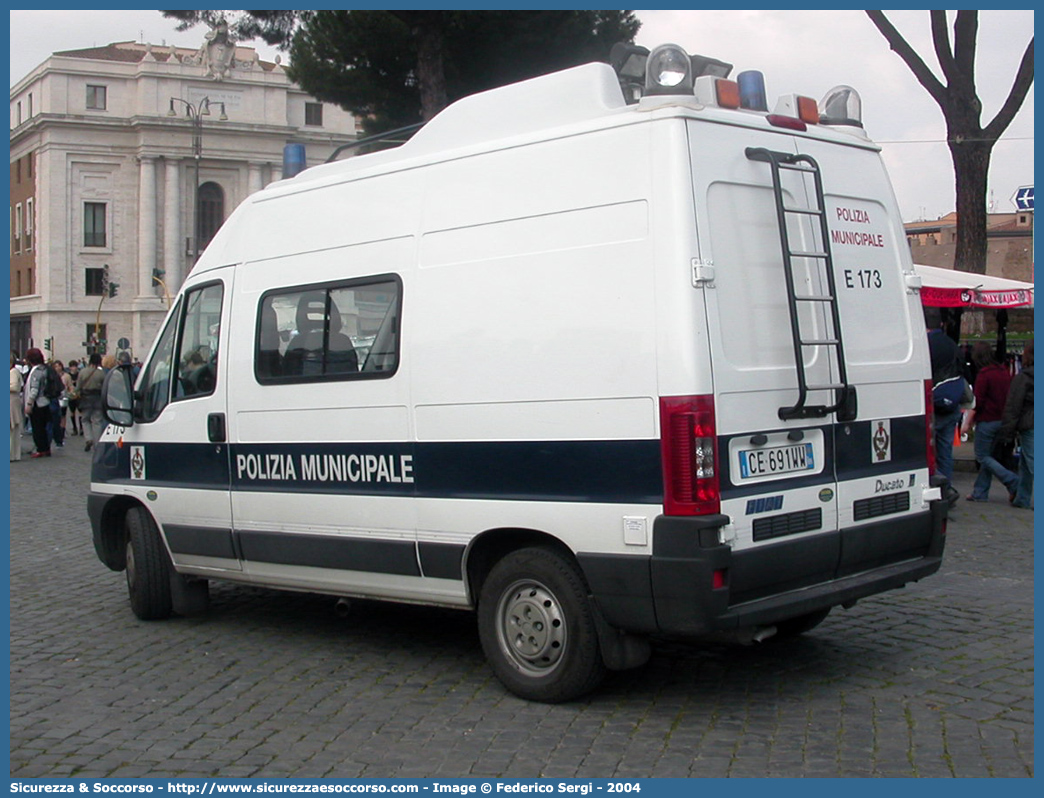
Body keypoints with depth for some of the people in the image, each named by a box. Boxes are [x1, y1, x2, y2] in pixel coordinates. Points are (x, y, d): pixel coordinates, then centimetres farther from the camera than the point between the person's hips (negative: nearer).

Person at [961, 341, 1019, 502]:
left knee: (982, 456, 1)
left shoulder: (984, 374, -15)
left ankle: (1013, 482, -11)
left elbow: (977, 402, -16)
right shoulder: (1004, 371, 8)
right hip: (1002, 420, 8)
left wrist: (967, 422, -11)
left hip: (987, 421, -8)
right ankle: (980, 493, 15)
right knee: (988, 455, 13)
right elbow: (1009, 397, 16)